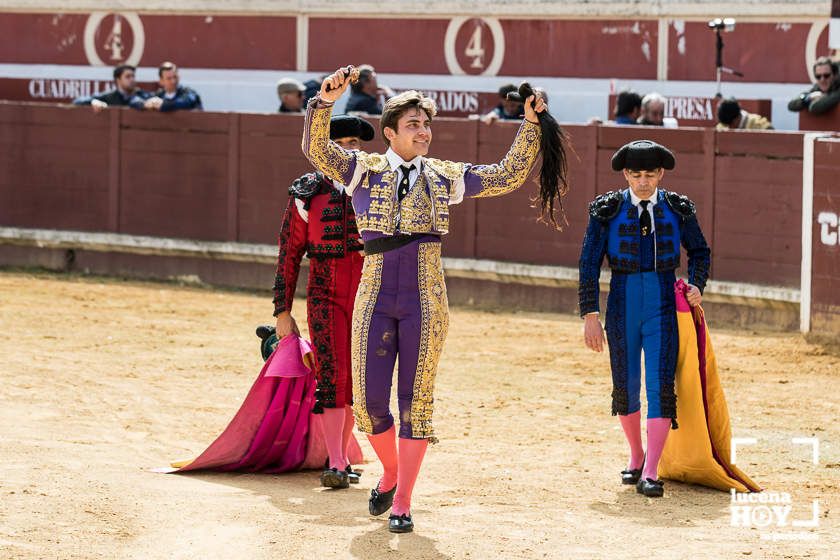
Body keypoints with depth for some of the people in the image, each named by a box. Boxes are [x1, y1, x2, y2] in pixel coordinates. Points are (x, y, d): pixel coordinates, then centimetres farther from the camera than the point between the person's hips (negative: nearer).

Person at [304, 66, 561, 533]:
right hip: (376, 297, 0)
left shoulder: (445, 177, 9)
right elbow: (316, 148, -13)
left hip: (426, 301, 1)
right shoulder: (363, 169, 3)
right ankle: (391, 472, 29)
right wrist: (326, 101, -29)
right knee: (369, 401, 0)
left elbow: (508, 177, 15)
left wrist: (531, 127, 6)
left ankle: (402, 503, 8)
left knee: (416, 400, 0)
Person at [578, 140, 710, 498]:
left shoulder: (678, 209, 3)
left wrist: (696, 285, -3)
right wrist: (590, 315, -8)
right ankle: (636, 457, 32)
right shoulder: (607, 210, -1)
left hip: (663, 306, -1)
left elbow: (699, 251, 16)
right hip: (622, 304, 1)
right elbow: (589, 263, -1)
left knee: (660, 385, -12)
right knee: (625, 387, 8)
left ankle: (650, 473, -15)